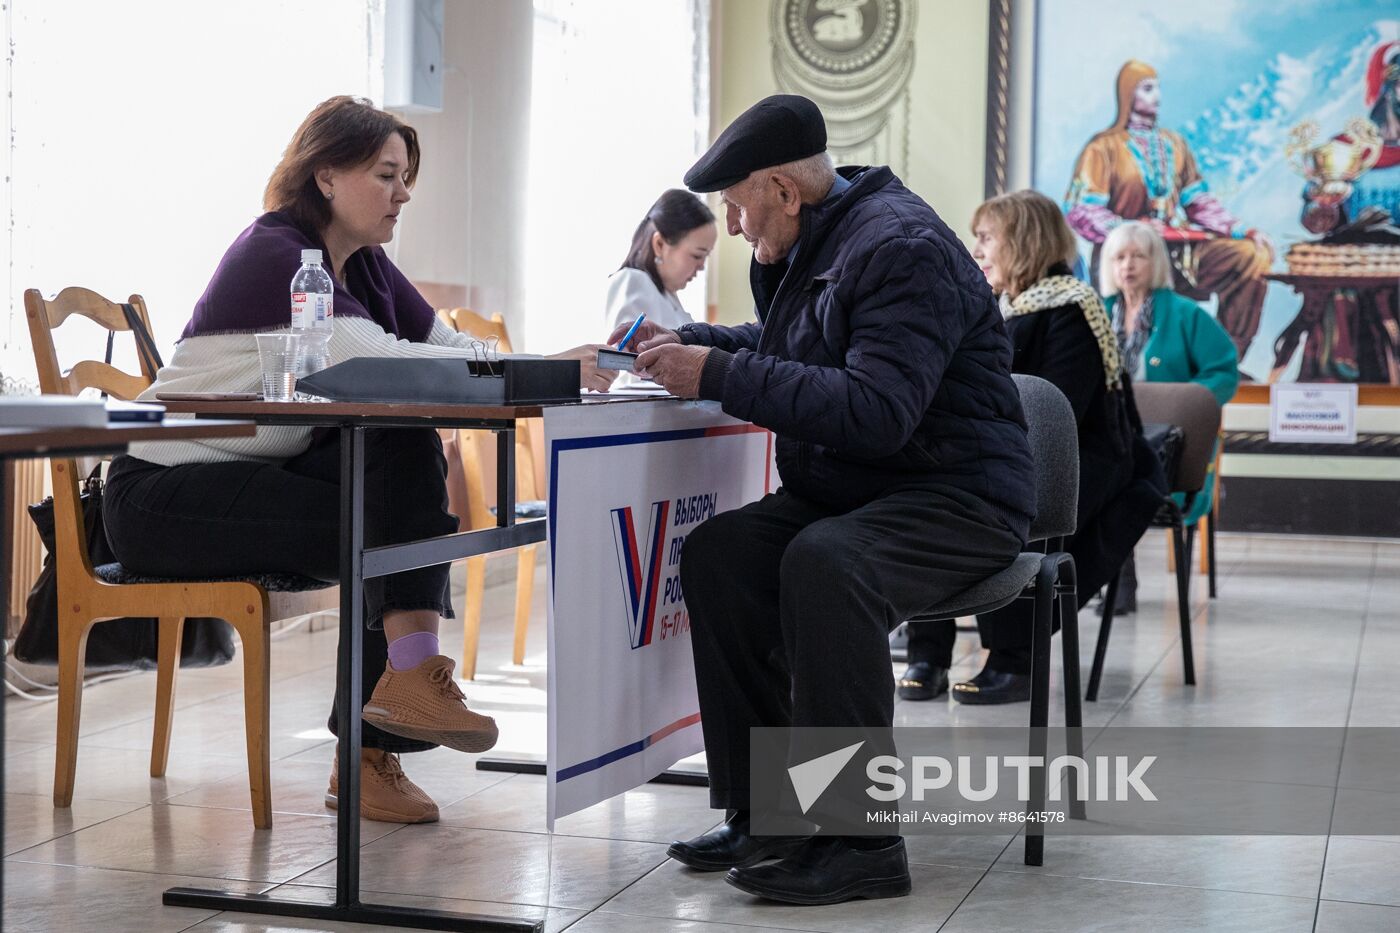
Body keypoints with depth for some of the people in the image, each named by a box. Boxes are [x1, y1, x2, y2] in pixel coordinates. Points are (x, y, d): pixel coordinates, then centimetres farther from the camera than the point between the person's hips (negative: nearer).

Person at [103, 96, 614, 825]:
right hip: (164, 493, -8)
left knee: (409, 454, -18)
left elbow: (449, 349, 1)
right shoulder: (275, 256, -18)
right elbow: (376, 364, -33)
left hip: (260, 475, 8)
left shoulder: (363, 265, 10)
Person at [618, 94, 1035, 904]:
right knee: (717, 554, -13)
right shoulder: (809, 245, 10)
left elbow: (875, 413, -31)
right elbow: (784, 348, 30)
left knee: (822, 563, -35)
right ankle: (764, 813, -9)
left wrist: (719, 374, -28)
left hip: (958, 497, -9)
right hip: (852, 492, 9)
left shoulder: (904, 249, -20)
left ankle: (861, 839, -27)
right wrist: (688, 343, 11)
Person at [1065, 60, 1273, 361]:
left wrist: (1245, 231, 5)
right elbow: (1081, 211, -7)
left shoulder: (1174, 144, 22)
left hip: (1183, 247, 5)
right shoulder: (1104, 148, 4)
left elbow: (1199, 201, 19)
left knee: (1251, 255, -18)